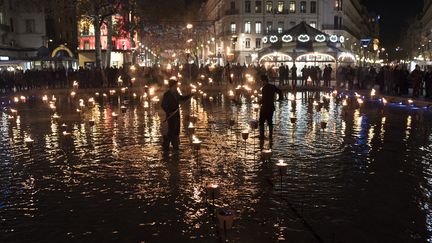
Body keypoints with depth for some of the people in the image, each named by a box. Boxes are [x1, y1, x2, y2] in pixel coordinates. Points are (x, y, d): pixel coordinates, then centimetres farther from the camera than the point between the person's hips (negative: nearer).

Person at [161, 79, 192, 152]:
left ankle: (175, 147, 23)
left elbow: (181, 98, 28)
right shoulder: (167, 94, -15)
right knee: (171, 131, -8)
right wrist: (168, 112, -26)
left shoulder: (176, 93, 9)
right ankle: (165, 146, 4)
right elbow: (163, 105, -18)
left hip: (177, 114, 8)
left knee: (176, 131, 13)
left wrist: (190, 96, 19)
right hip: (171, 115, -8)